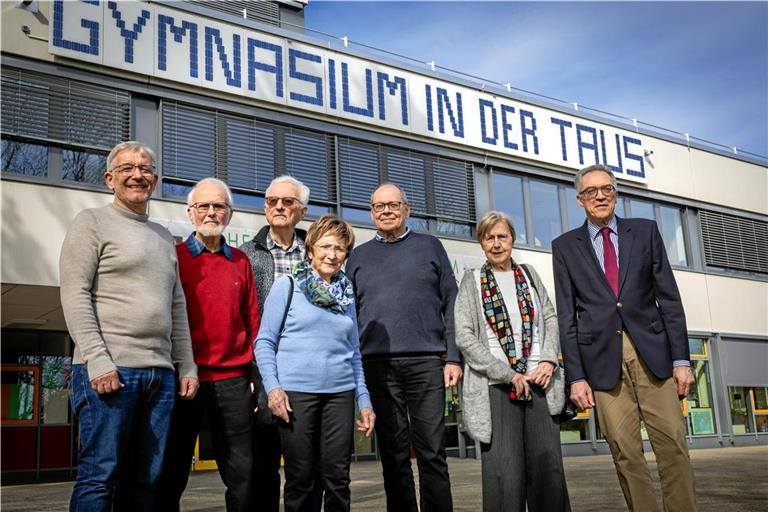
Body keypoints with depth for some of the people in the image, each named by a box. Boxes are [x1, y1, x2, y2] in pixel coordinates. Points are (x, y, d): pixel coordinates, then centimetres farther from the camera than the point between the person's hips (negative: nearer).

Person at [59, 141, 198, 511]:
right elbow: (75, 295, -6)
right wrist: (98, 360, -15)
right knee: (100, 476, -4)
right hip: (108, 370, -6)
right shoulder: (93, 221, 4)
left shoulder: (163, 236, 22)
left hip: (160, 373, 6)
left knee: (145, 480, 7)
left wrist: (187, 366, 14)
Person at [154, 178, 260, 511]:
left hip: (233, 381, 3)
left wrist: (255, 374, 5)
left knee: (242, 474, 6)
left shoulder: (240, 261, 12)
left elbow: (252, 321, 11)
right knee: (172, 473, 8)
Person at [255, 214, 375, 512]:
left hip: (340, 393, 4)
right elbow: (264, 341, 0)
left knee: (337, 477, 5)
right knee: (301, 478, 4)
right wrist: (272, 387, -12)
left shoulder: (347, 295, 13)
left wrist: (364, 400, 11)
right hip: (296, 392, -3)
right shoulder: (287, 286, 1)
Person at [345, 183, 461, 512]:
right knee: (393, 452, 5)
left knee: (432, 450, -1)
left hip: (426, 361, -1)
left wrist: (454, 358, -1)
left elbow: (451, 305, 7)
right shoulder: (359, 256, 15)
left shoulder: (430, 246, 11)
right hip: (378, 364, 1)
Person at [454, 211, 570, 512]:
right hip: (496, 386, -2)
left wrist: (549, 360, -5)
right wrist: (508, 375, -9)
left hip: (537, 381, 3)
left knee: (548, 465, -1)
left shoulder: (529, 274, 17)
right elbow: (464, 337, -2)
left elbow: (551, 319, 14)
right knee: (505, 472, -5)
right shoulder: (472, 281, 7)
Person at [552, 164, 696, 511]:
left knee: (673, 444, -4)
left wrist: (681, 359, 0)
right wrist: (576, 376, -2)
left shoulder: (645, 231, 10)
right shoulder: (565, 246, 8)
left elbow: (669, 297, 7)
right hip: (602, 356, -1)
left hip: (651, 350, 1)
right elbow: (566, 315, 4)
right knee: (625, 453, -2)